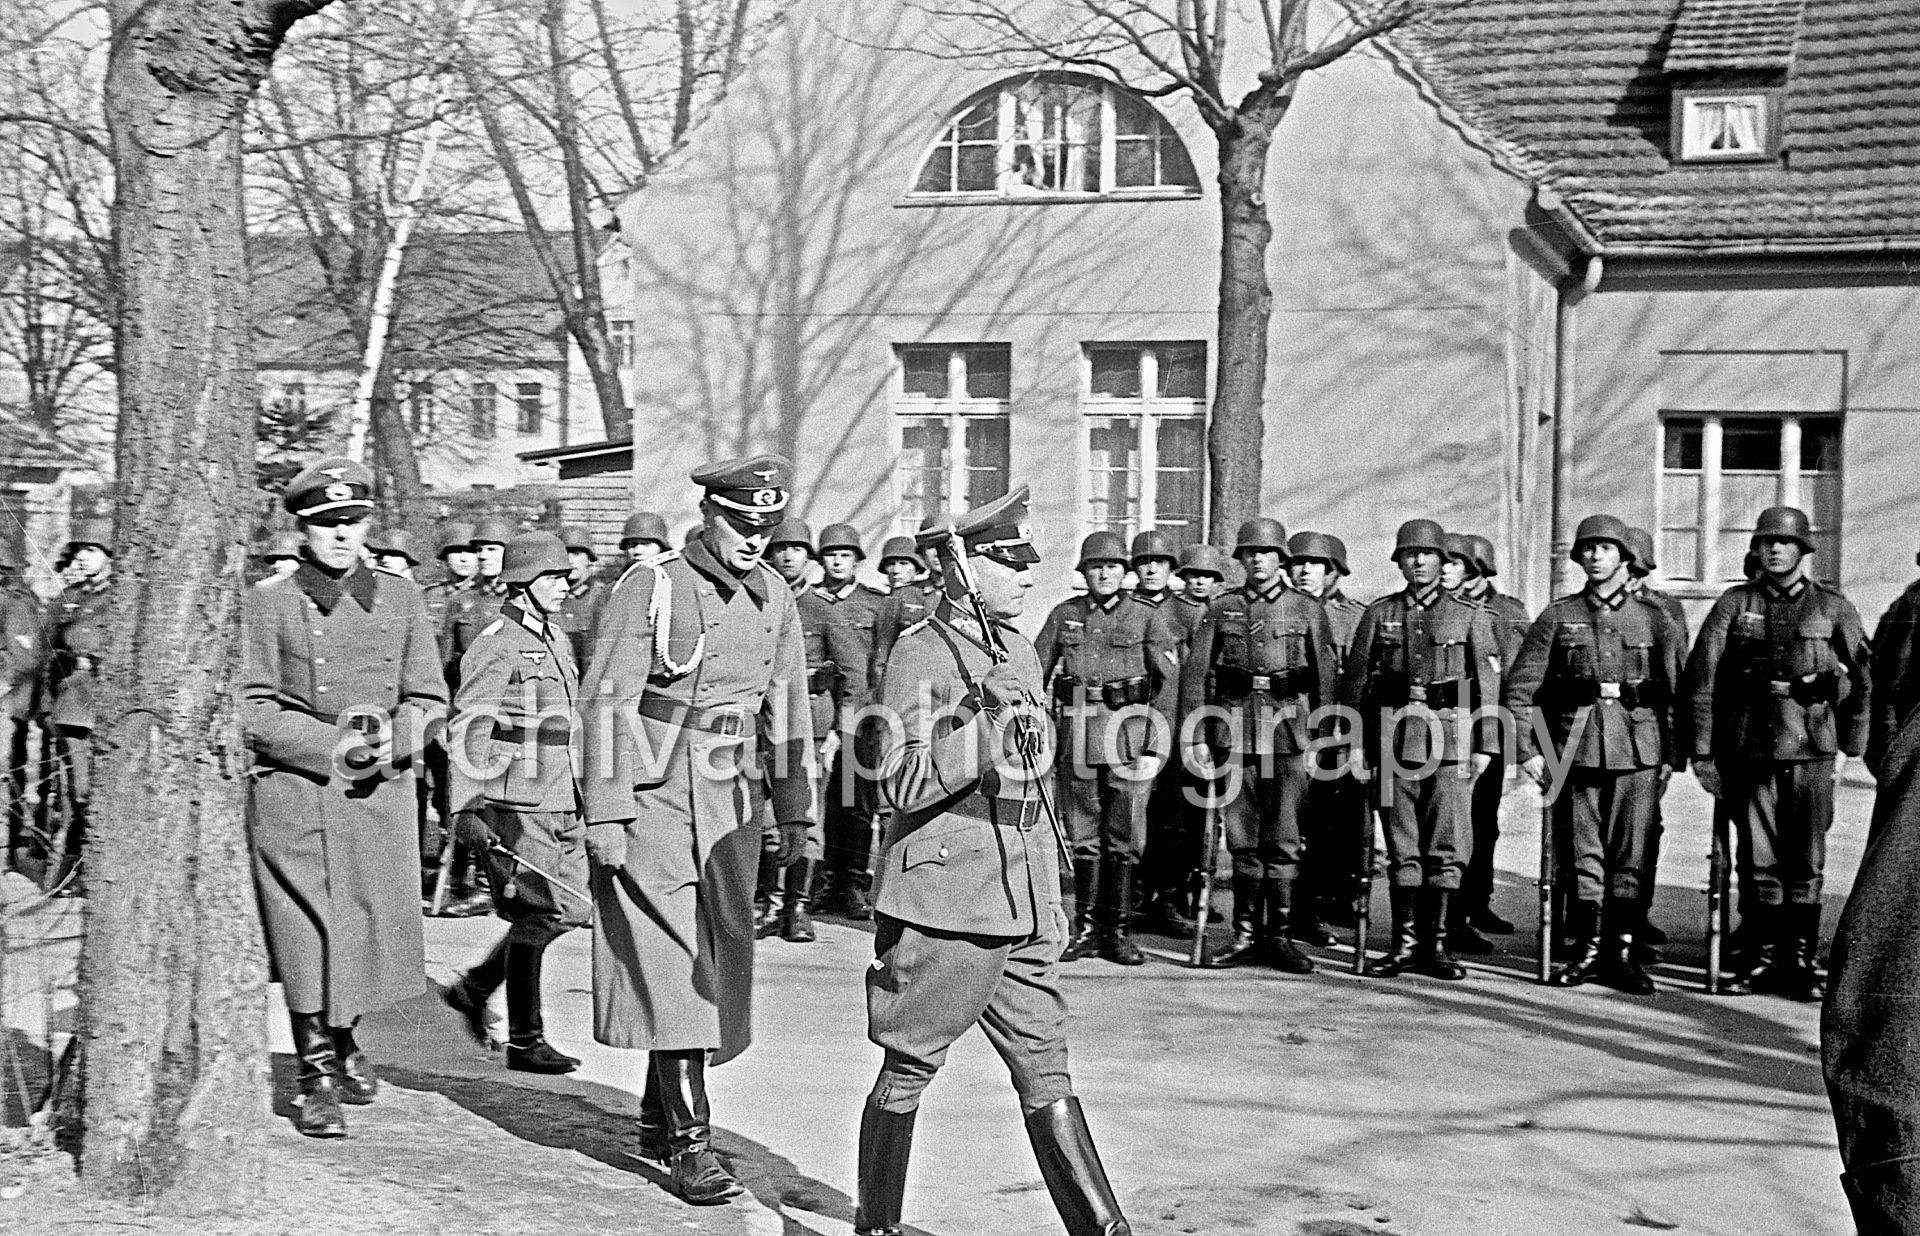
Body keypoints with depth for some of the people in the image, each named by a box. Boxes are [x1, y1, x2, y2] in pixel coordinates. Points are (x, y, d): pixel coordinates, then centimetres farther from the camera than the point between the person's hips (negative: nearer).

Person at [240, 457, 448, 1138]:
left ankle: (345, 1039, 33)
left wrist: (391, 735, -12)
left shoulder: (401, 599, 9)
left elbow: (430, 701, 9)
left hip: (379, 791, 3)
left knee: (371, 928, 6)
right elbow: (251, 708, -3)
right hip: (291, 789, -2)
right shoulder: (268, 603, 1)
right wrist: (332, 744, -13)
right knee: (308, 932, -2)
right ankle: (318, 1073, 12)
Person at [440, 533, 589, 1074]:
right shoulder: (497, 644, -11)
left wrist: (579, 793, 23)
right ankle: (525, 1041, 7)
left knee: (572, 909, 10)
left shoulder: (557, 638, 15)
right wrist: (468, 805, -21)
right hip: (518, 801, -9)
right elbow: (468, 726, -15)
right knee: (535, 916, -4)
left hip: (562, 800, 9)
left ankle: (472, 989, 24)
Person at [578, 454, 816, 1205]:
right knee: (671, 962, -8)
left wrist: (794, 812, 12)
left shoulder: (772, 598, 7)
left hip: (731, 806, 6)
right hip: (654, 802, -6)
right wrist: (605, 815, -15)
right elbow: (606, 704, -11)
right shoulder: (649, 589, -9)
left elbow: (786, 711, 14)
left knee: (720, 962, 9)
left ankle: (658, 1116, 26)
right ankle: (689, 1142, -6)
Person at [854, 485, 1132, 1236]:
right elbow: (902, 786, -15)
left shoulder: (1022, 655, 14)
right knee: (908, 1070, 4)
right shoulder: (920, 653, -9)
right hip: (943, 896, -7)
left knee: (1045, 1069, 6)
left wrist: (1049, 899, 23)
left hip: (1022, 905, 7)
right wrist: (983, 731, -26)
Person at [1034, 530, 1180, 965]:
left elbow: (1168, 680, -1)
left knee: (1124, 836, 1)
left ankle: (1118, 932, 8)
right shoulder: (1064, 615, 10)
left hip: (1130, 730, -2)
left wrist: (1157, 739, -9)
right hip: (1078, 730, 2)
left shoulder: (1148, 617, 4)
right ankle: (1086, 928, 14)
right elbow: (1036, 672, 12)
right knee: (1082, 834, 6)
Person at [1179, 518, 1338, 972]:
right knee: (1242, 842, 5)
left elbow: (1326, 677, 8)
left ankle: (1280, 937, 5)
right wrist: (1195, 736, -1)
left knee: (1283, 842, -2)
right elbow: (1195, 673, 6)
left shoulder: (1307, 610, 8)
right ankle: (1246, 937, 12)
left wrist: (1320, 741, 2)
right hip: (1234, 729, 1)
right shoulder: (1221, 609, 10)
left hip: (1290, 730, -1)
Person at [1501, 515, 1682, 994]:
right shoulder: (1558, 617, 7)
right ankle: (1587, 949, 11)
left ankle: (1622, 951, 6)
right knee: (1583, 855, 4)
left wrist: (1672, 756, 1)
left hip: (1638, 749, 0)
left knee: (1630, 856, 0)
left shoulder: (1652, 618, 7)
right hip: (1576, 747, 0)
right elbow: (1519, 685, 5)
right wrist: (1526, 749, -1)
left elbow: (1680, 689, 7)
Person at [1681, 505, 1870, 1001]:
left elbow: (1863, 679, 10)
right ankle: (1761, 956, 12)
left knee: (1806, 859, 1)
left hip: (1812, 747, 0)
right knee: (1759, 859, 4)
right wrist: (1702, 751, -1)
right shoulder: (1735, 603, 6)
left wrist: (1848, 746, 6)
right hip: (1749, 746, 0)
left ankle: (1801, 961, 8)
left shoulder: (1833, 607, 7)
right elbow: (1701, 677, 3)